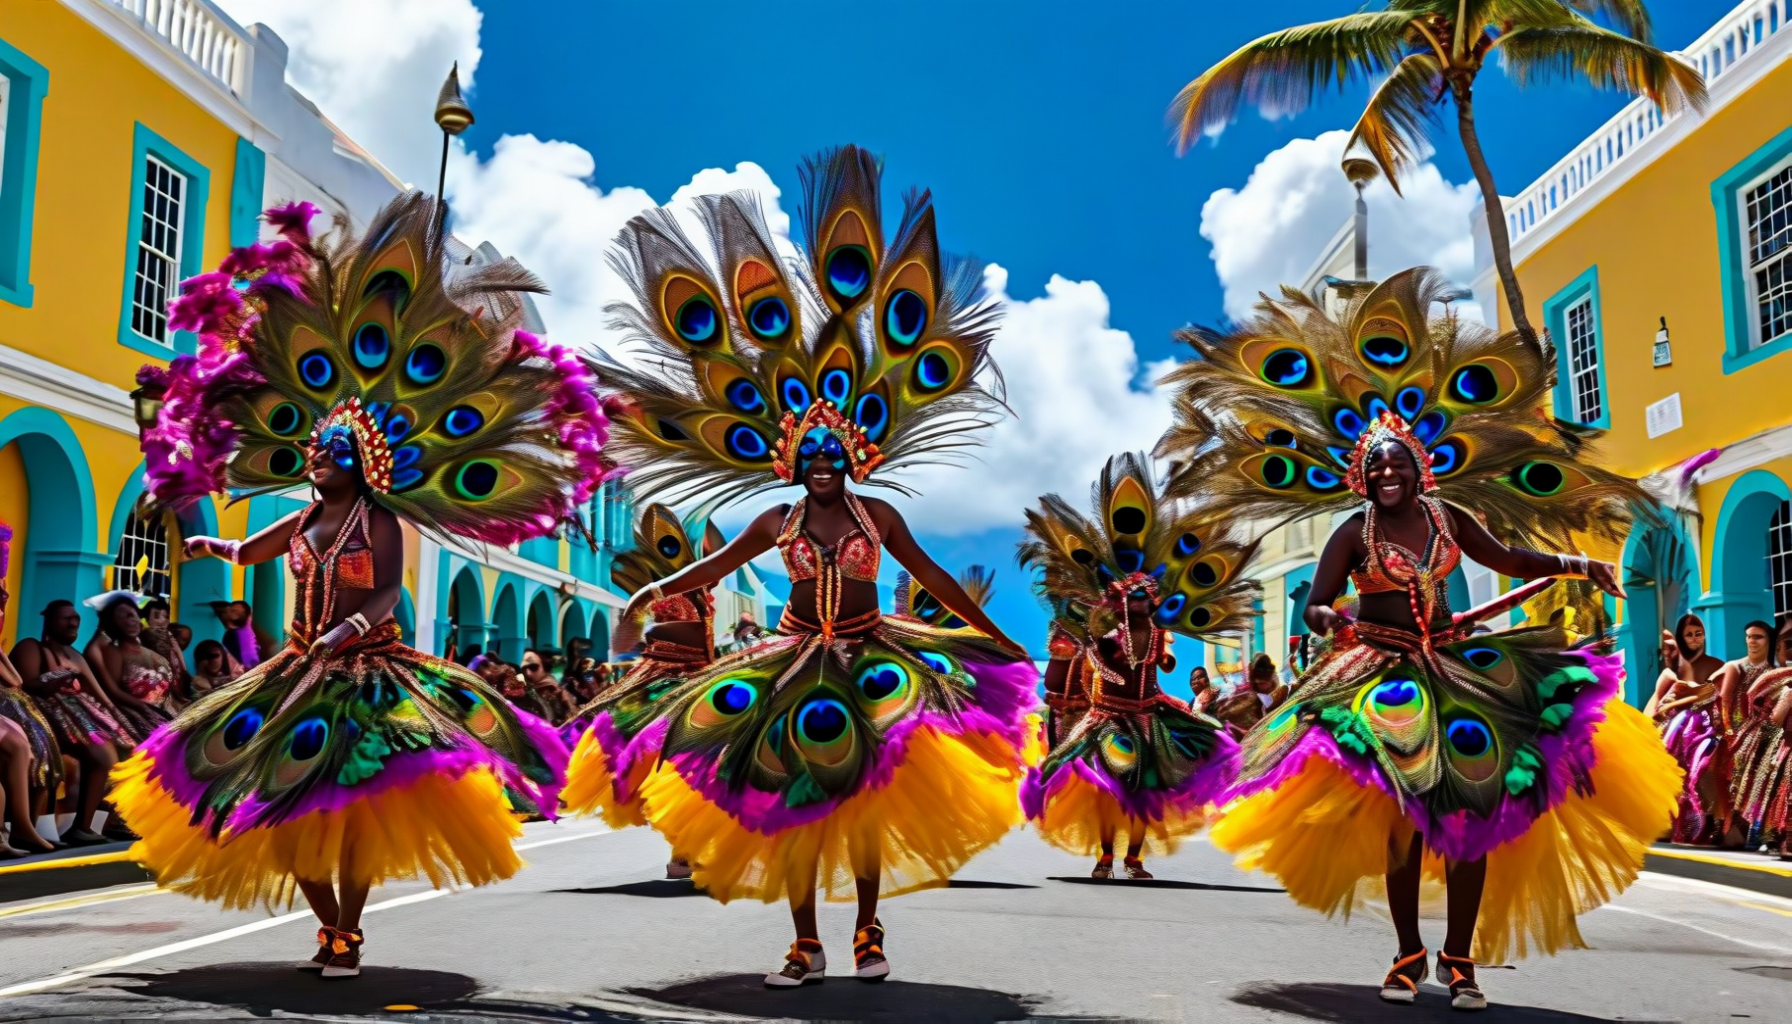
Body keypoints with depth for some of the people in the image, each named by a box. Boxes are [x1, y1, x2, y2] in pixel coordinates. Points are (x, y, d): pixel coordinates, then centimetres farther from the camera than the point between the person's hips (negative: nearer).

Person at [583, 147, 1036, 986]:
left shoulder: (879, 516, 0)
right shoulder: (780, 521, 3)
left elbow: (933, 577, 3)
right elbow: (715, 566, 6)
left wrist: (994, 635, 3)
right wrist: (653, 595, -9)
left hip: (868, 656, -2)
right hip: (797, 658, 2)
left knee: (863, 795, -11)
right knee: (792, 797, -1)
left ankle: (867, 932, 5)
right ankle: (807, 947, 7)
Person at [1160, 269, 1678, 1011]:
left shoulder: (1448, 518, 6)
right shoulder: (1354, 533, -3)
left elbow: (1509, 559, 19)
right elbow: (1317, 600, -9)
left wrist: (1574, 563, 6)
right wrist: (1323, 617, -32)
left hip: (1454, 667, 3)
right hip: (1380, 677, -3)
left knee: (1474, 809, -2)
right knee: (1399, 815, -2)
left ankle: (1460, 957, 10)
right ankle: (1409, 954, 14)